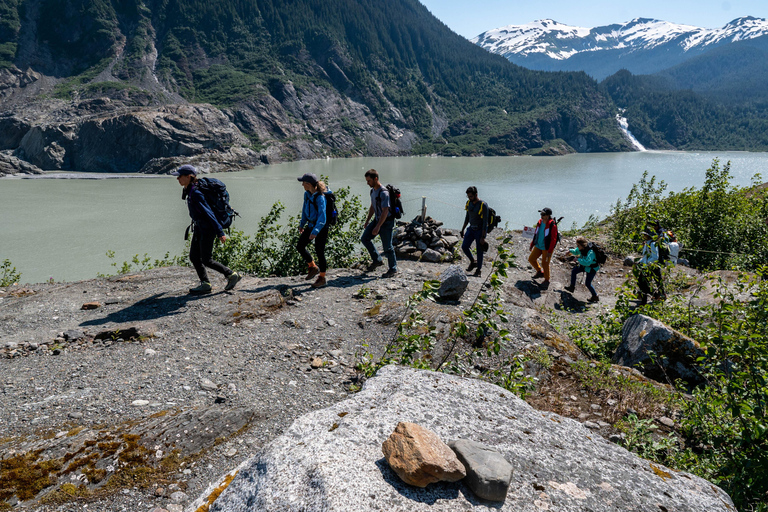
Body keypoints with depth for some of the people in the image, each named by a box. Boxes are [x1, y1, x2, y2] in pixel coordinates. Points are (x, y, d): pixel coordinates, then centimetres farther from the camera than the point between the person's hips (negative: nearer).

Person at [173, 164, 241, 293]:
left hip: (207, 229, -9)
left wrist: (220, 232, -23)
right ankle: (205, 284, 14)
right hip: (199, 227, 9)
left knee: (206, 260, -3)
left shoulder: (195, 193, -22)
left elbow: (209, 212, -23)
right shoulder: (188, 191, 7)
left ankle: (232, 275, 10)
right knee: (193, 256, 7)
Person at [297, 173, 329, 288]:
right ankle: (313, 268, 25)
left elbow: (322, 217, -27)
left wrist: (315, 231, -34)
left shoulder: (320, 197, -23)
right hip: (311, 225, 8)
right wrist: (302, 224, 22)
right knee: (300, 246, 8)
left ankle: (322, 278, 12)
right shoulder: (307, 194, 3)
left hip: (321, 227, -8)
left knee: (319, 251, -3)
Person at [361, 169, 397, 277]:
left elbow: (385, 211, -26)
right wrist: (367, 220, 20)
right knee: (365, 238, 5)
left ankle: (393, 269, 14)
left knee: (387, 247, -2)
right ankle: (377, 260, 17)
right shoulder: (373, 190, 7)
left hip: (386, 222, -9)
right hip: (377, 220, 9)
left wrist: (377, 227, -28)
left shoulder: (383, 193, -23)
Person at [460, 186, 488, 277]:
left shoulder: (483, 205, -19)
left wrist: (483, 237, -21)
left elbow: (485, 222, -19)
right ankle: (472, 262, 21)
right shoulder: (469, 203, 1)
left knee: (479, 250, 2)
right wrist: (463, 230, 14)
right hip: (471, 229, 6)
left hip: (480, 230, -6)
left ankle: (479, 268, 19)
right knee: (464, 246, -3)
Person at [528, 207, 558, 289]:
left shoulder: (552, 225, -20)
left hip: (547, 248, -7)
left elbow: (553, 239, -19)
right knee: (531, 259, 9)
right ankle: (540, 272, 33)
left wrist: (550, 251, -21)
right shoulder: (540, 222, 1)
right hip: (538, 246, 7)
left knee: (545, 264, 0)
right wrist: (532, 244, 16)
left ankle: (546, 280, 20)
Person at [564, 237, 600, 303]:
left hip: (592, 268, -9)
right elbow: (576, 252, 13)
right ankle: (572, 287, 29)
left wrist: (578, 259, -38)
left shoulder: (590, 252, -36)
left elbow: (587, 262, -46)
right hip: (584, 266, 9)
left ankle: (595, 297, 14)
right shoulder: (581, 248, -11)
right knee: (574, 271, 14)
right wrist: (570, 250, -4)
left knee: (587, 283, -5)